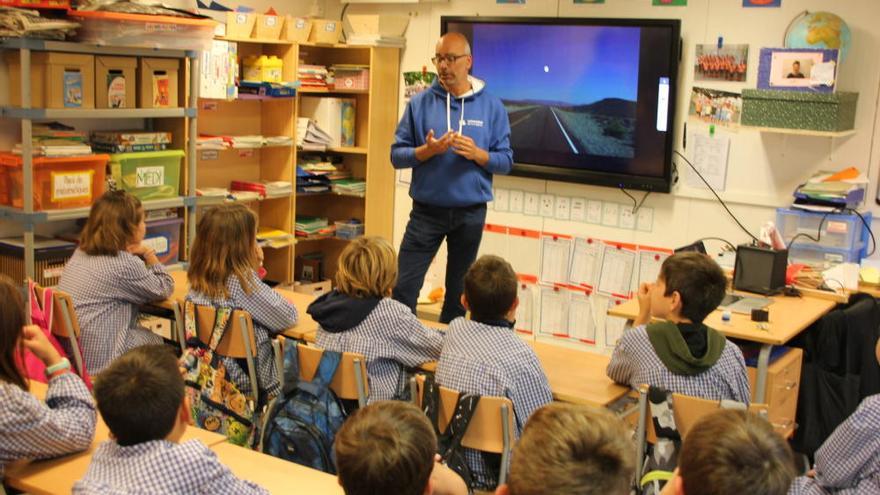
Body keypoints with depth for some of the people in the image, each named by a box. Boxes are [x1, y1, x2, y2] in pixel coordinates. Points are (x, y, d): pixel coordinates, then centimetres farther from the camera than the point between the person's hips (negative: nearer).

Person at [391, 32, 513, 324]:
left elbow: (506, 161, -1)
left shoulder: (492, 107, 0)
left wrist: (477, 154, -19)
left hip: (471, 213, 1)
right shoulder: (420, 103, -1)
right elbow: (397, 155, -1)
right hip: (426, 210, 0)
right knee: (404, 288, -2)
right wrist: (427, 150, -19)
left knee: (459, 289, 13)